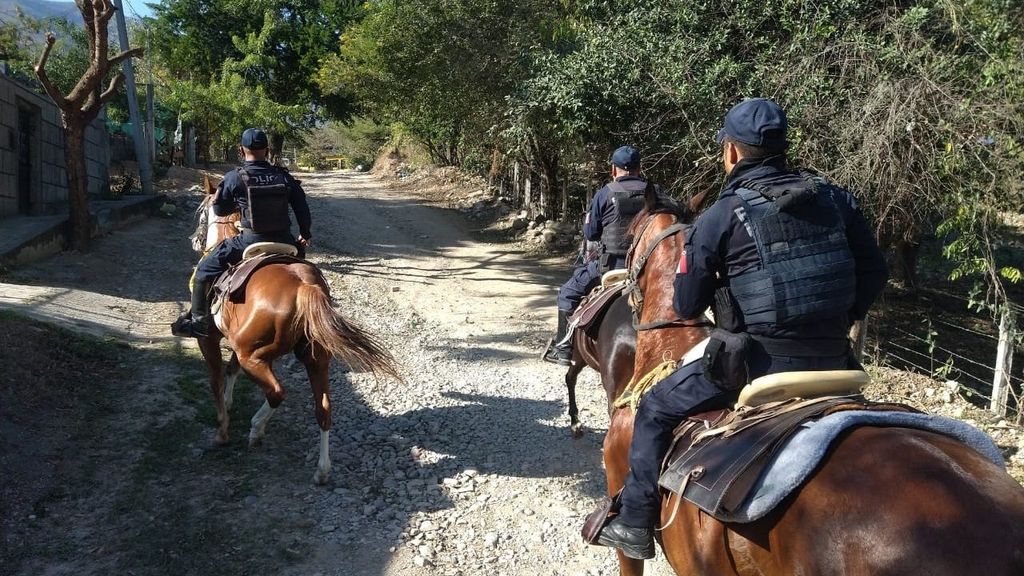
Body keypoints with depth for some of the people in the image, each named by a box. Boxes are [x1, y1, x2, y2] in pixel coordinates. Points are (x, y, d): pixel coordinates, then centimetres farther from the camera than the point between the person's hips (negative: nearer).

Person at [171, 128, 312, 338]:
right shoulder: (284, 176, 4)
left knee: (205, 269, 11)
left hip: (251, 242, -3)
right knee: (299, 251, 36)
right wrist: (305, 234, 25)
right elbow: (302, 209, 10)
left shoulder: (234, 178, -5)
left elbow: (219, 210, 6)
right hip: (283, 242, 4)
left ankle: (198, 321, 10)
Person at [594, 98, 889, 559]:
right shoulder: (835, 199, 4)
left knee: (655, 411, 13)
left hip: (756, 364, -5)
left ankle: (634, 526, 19)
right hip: (832, 362, 5)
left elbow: (686, 307, -4)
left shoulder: (720, 216, -10)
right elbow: (874, 273, 9)